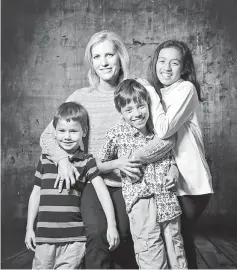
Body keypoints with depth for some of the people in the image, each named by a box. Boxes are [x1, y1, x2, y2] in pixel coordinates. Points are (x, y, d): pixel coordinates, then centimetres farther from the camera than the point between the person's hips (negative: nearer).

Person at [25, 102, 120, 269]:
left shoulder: (87, 162, -2)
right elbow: (36, 194, 13)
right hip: (44, 235, 3)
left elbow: (102, 192, -10)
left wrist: (112, 225, -19)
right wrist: (29, 228, 12)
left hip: (74, 237, -2)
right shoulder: (45, 160, 5)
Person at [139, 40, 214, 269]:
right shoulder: (156, 92, 9)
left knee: (180, 236, 6)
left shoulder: (186, 88, -12)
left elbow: (163, 130, -24)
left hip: (190, 182, -7)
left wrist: (151, 93, -16)